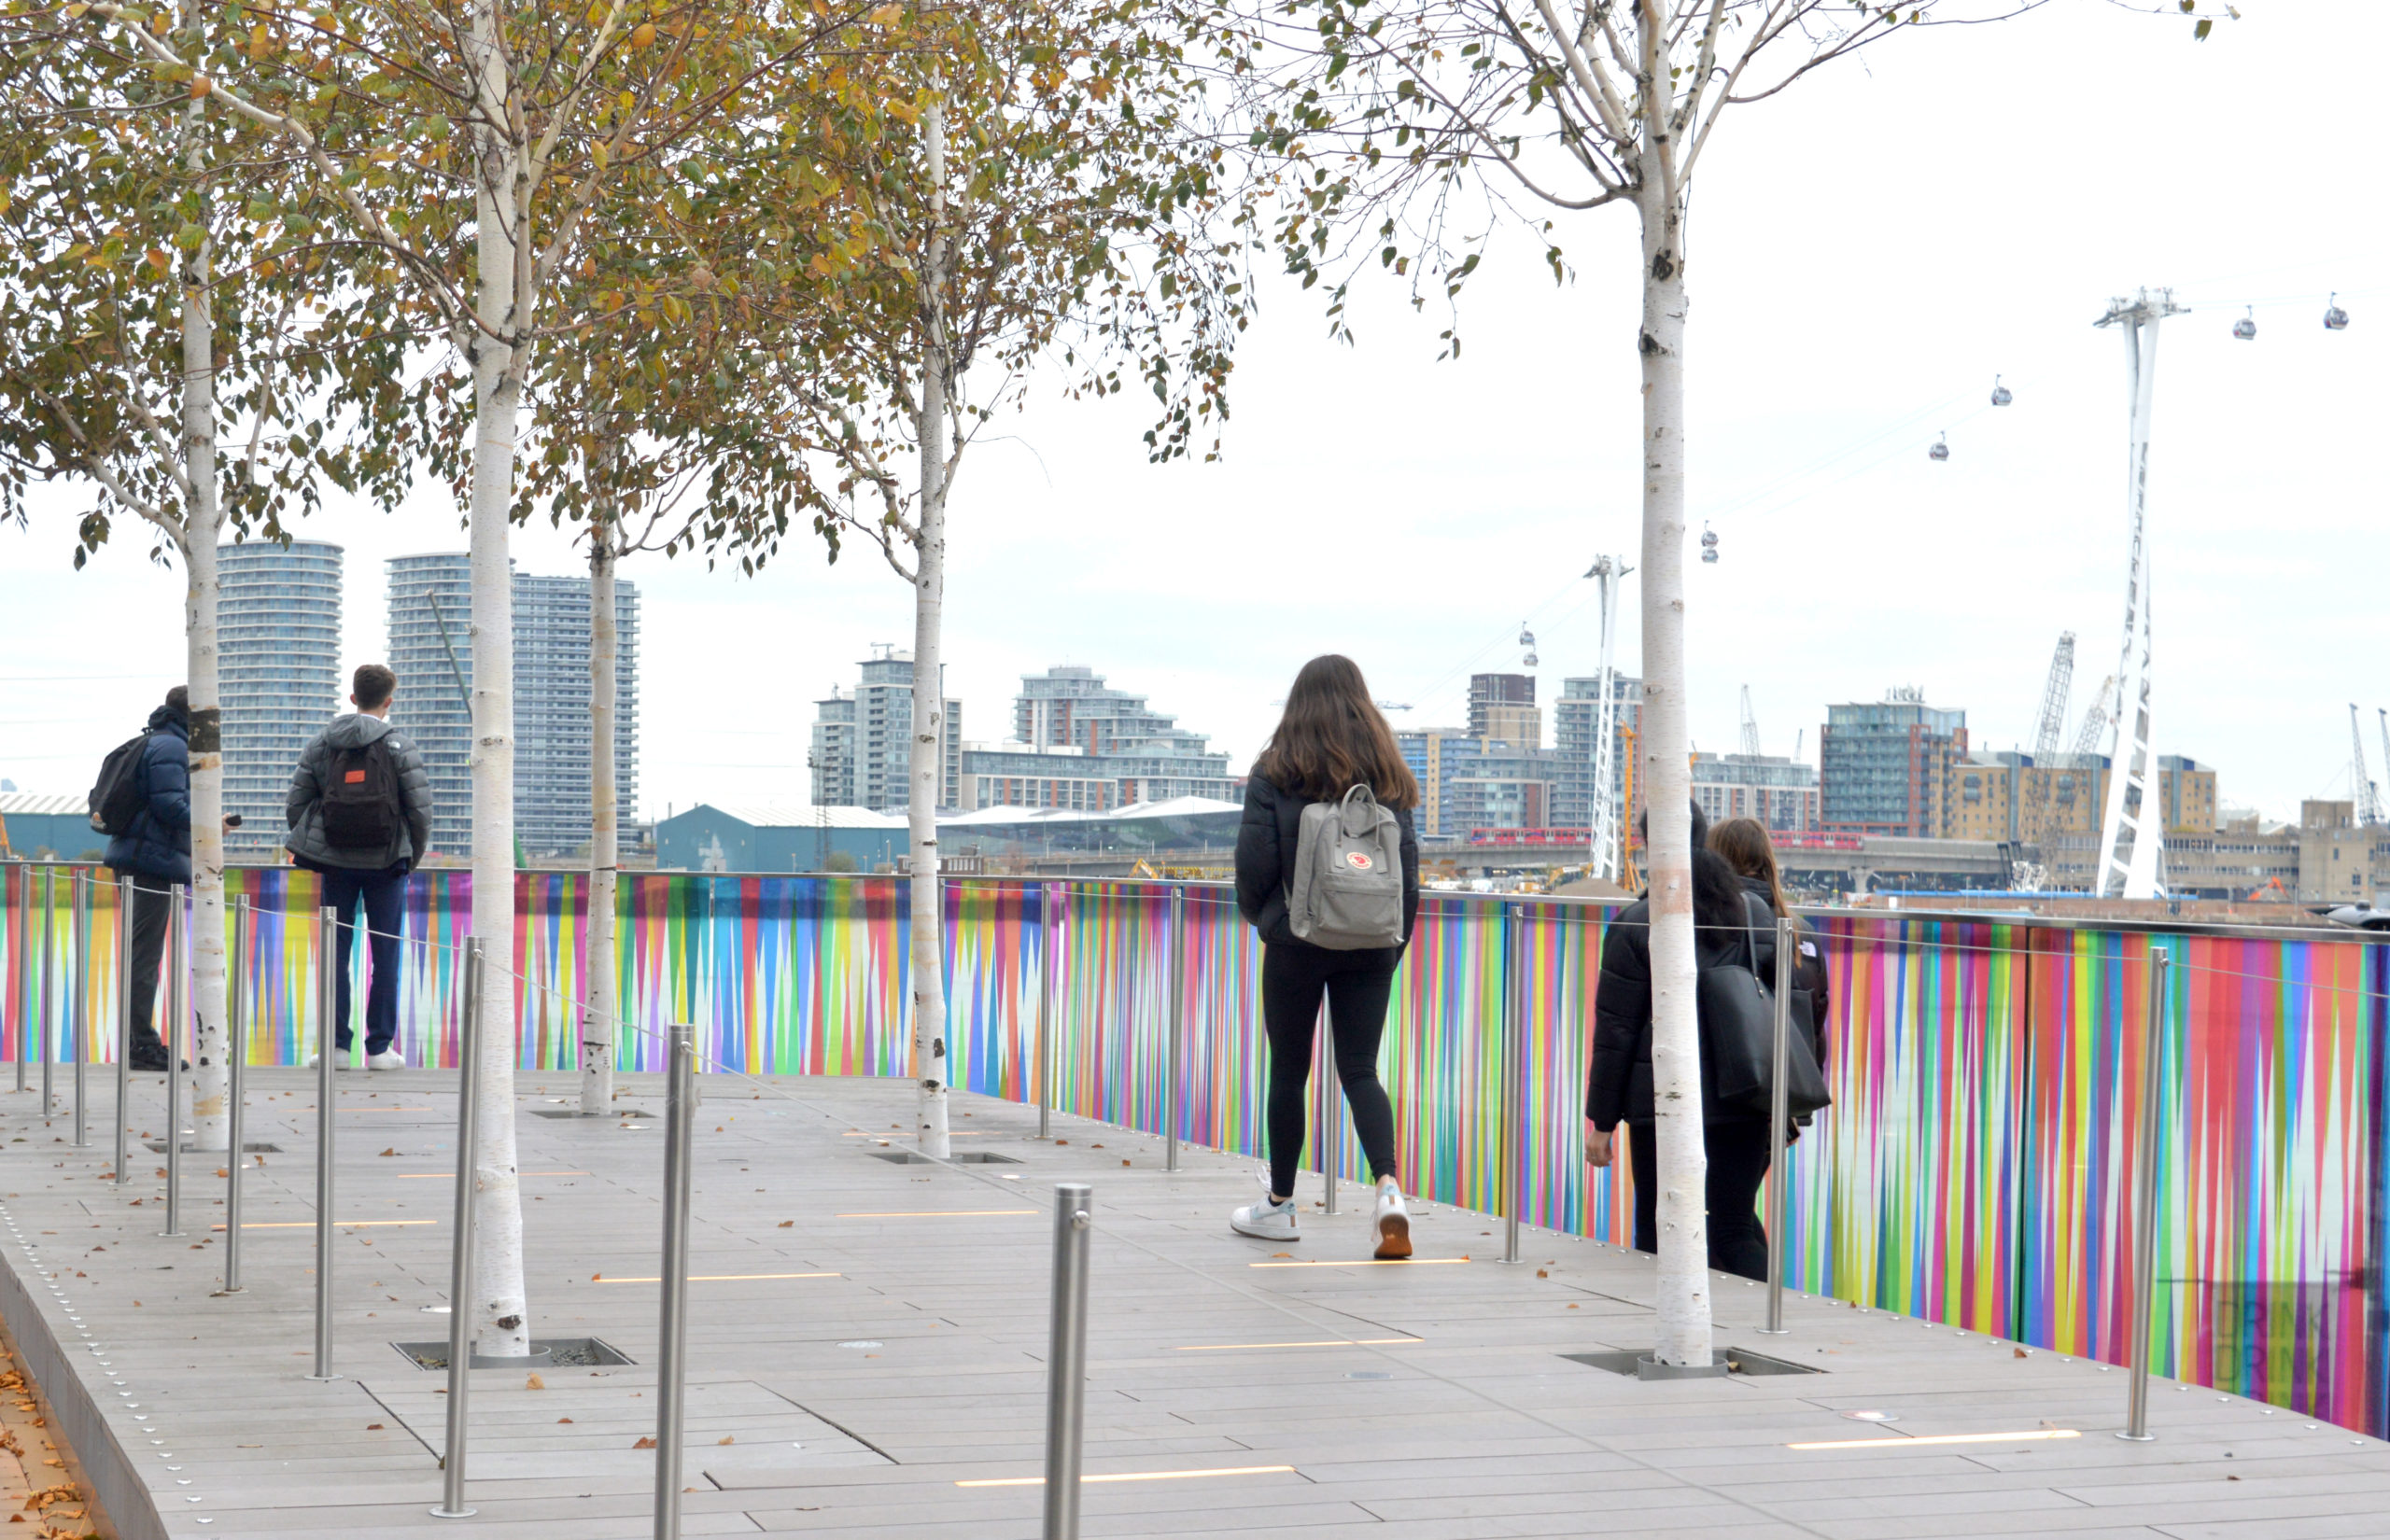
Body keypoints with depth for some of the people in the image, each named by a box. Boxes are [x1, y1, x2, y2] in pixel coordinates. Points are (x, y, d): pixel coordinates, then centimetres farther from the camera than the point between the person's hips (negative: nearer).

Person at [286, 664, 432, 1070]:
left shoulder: (322, 744, 4)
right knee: (385, 954, 4)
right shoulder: (400, 748, -5)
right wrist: (414, 854, 7)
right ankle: (380, 1047, 4)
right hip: (385, 863, -2)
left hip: (336, 863, 2)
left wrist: (305, 847, 15)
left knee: (336, 953, 7)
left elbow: (296, 803, 3)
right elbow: (420, 808, -8)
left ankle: (336, 1044, 6)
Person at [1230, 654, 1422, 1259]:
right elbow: (1408, 864, 4)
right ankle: (1388, 1187, -17)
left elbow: (1254, 858, -6)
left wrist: (1256, 913, 14)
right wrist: (1395, 940, 13)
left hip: (1297, 938, -3)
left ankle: (1279, 1203, 19)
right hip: (1370, 944, 3)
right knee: (1360, 1070, 5)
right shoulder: (1389, 777, 4)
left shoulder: (1276, 773, -5)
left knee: (1289, 1070, 9)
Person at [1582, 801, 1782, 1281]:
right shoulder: (1756, 914, 5)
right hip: (1742, 1101, 3)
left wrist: (1601, 1119, 1)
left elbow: (1616, 1030, -4)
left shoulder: (1635, 925, -6)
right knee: (1736, 1231, 9)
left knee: (1658, 1233, 7)